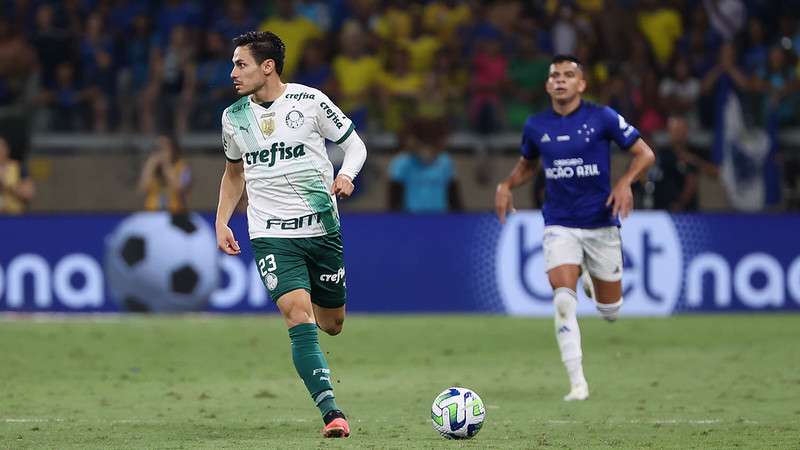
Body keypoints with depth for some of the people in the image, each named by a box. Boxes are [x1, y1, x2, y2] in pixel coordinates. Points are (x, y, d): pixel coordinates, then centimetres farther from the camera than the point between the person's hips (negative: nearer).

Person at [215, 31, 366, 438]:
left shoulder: (309, 101, -5)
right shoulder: (234, 117, 5)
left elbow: (354, 145, 4)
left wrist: (346, 175, -16)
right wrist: (221, 222, 13)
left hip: (322, 228, 0)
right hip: (271, 234, 0)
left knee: (331, 324, 11)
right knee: (299, 317, -20)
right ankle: (331, 413, -23)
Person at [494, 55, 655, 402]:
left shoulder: (602, 118, -7)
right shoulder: (536, 126, 3)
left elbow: (645, 154, -2)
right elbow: (527, 164, 22)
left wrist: (625, 182, -20)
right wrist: (507, 185, 2)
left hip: (601, 225, -1)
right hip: (560, 226, 1)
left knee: (610, 311, 8)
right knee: (563, 300, -21)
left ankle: (590, 280, 46)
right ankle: (577, 382, -16)